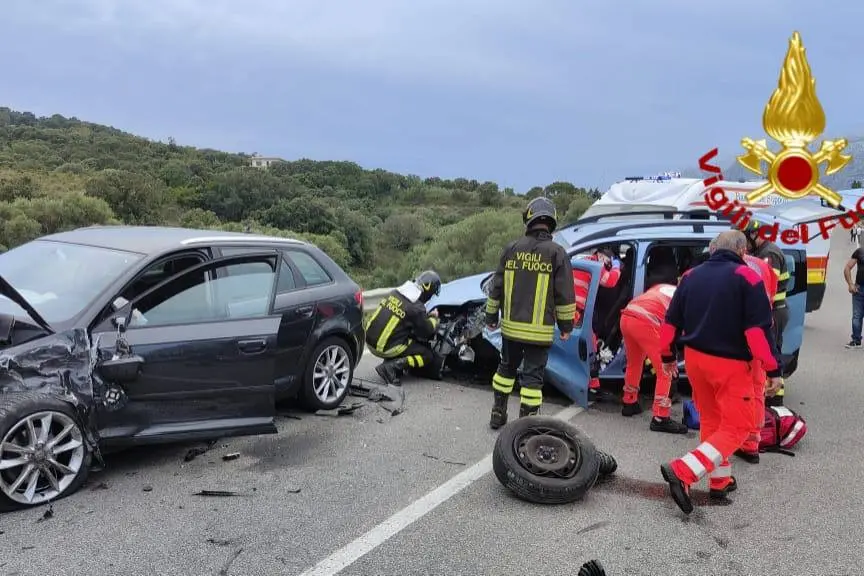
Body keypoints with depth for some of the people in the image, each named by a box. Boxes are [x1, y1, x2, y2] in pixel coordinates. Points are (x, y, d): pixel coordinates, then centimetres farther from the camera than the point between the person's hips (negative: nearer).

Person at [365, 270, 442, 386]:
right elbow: (427, 331, -2)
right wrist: (434, 318, 17)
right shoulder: (416, 307, -17)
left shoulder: (395, 293, 4)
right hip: (385, 348, -7)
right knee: (428, 355, 4)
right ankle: (391, 367, -9)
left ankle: (390, 360, 10)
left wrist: (427, 316, 24)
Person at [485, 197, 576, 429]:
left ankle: (498, 414, 29)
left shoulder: (512, 248, 1)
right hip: (539, 330, -3)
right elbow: (565, 294, -7)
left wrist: (491, 316, 17)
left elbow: (496, 287, 6)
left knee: (506, 368, 20)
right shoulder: (556, 252, -8)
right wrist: (566, 326, 4)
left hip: (511, 326, 4)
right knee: (533, 376, 4)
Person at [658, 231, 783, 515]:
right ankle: (682, 471, -13)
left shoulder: (690, 275, 7)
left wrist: (667, 356, 21)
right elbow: (759, 329, -15)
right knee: (736, 427, 2)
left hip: (695, 359, 6)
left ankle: (720, 481, 29)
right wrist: (773, 369, -11)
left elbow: (671, 321, 11)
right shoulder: (746, 277, -9)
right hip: (730, 364, -6)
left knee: (710, 421, 21)